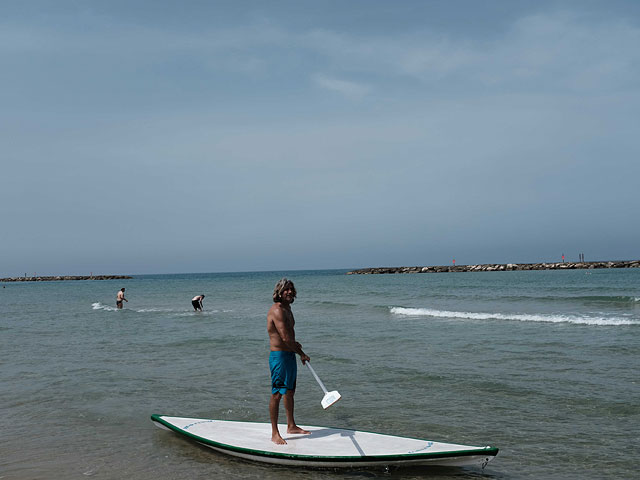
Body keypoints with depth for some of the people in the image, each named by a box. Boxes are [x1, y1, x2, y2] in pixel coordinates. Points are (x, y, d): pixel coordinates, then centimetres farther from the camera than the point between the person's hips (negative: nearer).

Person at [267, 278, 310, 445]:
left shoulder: (287, 309, 14)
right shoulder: (277, 310, -19)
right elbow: (285, 338, -23)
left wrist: (294, 343, 11)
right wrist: (302, 354, -13)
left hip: (290, 355, 10)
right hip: (279, 356, -10)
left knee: (289, 392, 19)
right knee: (277, 394, -5)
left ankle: (291, 426, 32)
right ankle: (275, 434, 0)